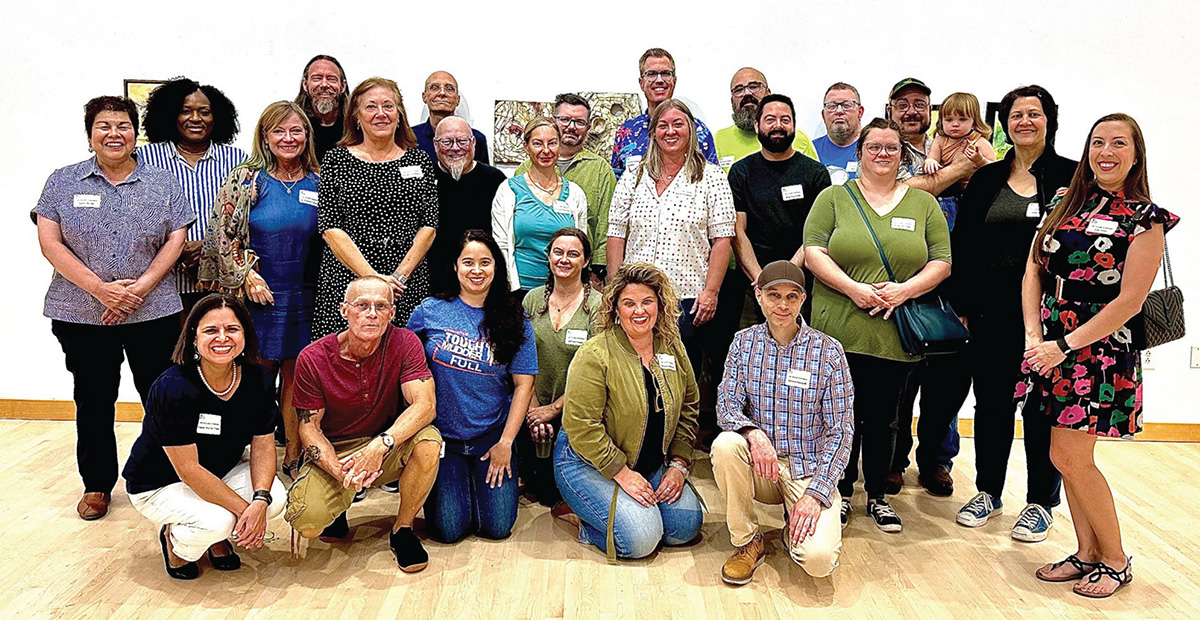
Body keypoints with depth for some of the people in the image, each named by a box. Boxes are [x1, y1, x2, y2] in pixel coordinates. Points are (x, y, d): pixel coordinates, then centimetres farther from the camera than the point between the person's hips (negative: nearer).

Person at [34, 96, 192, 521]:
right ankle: (97, 485, 24)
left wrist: (141, 288, -12)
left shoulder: (162, 183, 7)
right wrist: (100, 288, -13)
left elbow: (176, 240, 1)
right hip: (81, 315, 1)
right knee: (93, 401, 10)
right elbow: (50, 243, -2)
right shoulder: (63, 182, 6)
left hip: (153, 311, 0)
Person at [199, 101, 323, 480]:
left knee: (297, 377, 8)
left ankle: (293, 456, 20)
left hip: (304, 298, 2)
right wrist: (247, 277, -10)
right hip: (257, 296, -2)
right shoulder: (244, 180, -2)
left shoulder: (318, 183, 5)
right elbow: (221, 235, -2)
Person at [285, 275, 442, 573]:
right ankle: (338, 506, 14)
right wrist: (340, 471, -27)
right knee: (306, 523, -27)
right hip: (333, 452, 0)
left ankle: (402, 531, -7)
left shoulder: (404, 343, -13)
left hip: (387, 449, 1)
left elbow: (424, 405, -22)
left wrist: (380, 445, -39)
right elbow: (309, 426, -7)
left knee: (428, 441, -32)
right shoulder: (313, 358, -12)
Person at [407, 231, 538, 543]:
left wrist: (506, 442, -7)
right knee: (448, 529, -7)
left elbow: (524, 383, -2)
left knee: (497, 527, -3)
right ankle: (455, 482, 24)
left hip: (492, 436, 1)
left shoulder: (513, 319, -1)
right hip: (441, 435, 0)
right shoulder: (430, 311, -2)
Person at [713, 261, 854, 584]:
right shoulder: (744, 343, 2)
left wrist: (816, 493, -18)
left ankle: (796, 528, 14)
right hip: (760, 466, 2)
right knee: (725, 444, -32)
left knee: (818, 559, -25)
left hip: (808, 469, -2)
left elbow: (841, 430, -7)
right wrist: (753, 432, -29)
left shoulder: (828, 351, -6)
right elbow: (727, 404, -5)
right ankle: (747, 541, -8)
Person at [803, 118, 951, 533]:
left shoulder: (924, 203, 12)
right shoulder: (834, 197, 6)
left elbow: (941, 262, 7)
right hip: (840, 331, -1)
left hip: (896, 336, 2)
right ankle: (842, 492, 23)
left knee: (882, 418, 9)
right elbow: (813, 252, -3)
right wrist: (854, 289, -15)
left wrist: (906, 289, -11)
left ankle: (877, 496, 25)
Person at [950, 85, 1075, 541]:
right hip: (993, 311, 3)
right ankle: (988, 491, 26)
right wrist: (963, 303, 1)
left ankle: (1041, 501, 20)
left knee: (1042, 406, 6)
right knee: (991, 403, 11)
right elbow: (963, 245, 7)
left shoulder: (1072, 177, 0)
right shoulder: (986, 179, 8)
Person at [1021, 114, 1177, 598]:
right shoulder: (1065, 204, 9)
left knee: (1069, 457, -5)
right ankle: (1087, 553, 25)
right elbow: (1034, 270, 6)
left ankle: (1116, 559, 15)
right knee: (1070, 457, 10)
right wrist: (1033, 335, -7)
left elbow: (1129, 302, -12)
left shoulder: (1145, 219, -6)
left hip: (1100, 349, -5)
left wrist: (1062, 347, -15)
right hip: (1052, 345, 5)